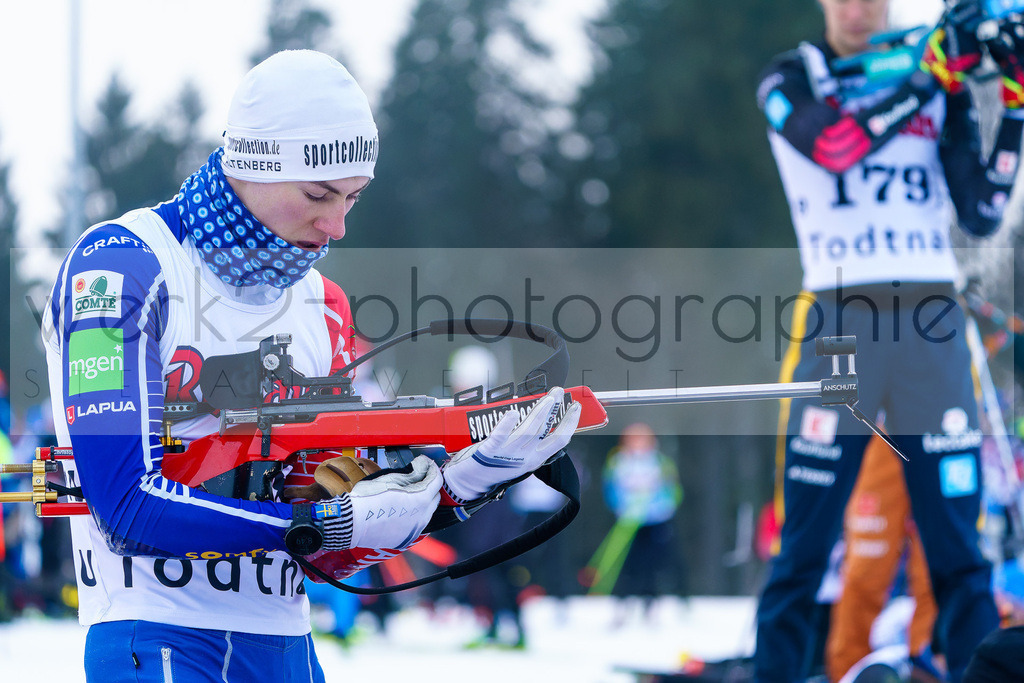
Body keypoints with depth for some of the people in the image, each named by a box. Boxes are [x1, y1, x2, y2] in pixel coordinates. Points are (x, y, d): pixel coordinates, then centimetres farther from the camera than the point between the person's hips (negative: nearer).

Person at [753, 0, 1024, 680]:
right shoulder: (791, 80, 7)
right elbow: (832, 144, -16)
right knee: (804, 543, -5)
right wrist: (932, 75, -18)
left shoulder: (941, 84, 13)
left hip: (931, 322, 2)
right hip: (836, 318, -2)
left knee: (957, 540, -3)